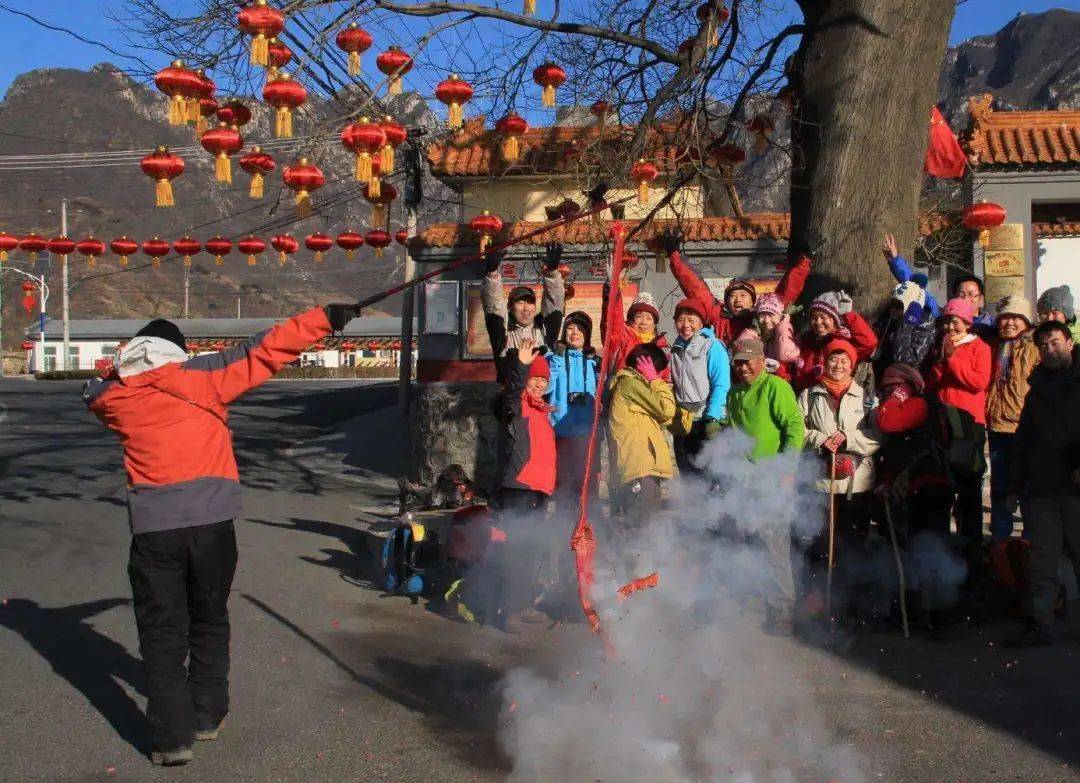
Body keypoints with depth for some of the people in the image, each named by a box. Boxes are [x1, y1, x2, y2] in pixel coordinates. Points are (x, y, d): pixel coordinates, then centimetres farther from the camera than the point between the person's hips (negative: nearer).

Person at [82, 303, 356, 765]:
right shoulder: (199, 376, 1)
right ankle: (206, 717, 28)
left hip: (153, 528, 0)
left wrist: (126, 367, 26)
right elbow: (264, 353, -2)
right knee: (209, 622, 18)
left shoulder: (114, 396, 6)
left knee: (162, 631, 8)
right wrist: (324, 319, 0)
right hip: (211, 522, 0)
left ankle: (171, 737, 4)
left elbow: (94, 392, 31)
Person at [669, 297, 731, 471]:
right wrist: (674, 418, 11)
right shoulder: (676, 349, 13)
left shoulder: (712, 346, -4)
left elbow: (721, 385, -11)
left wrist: (712, 418, -19)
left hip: (708, 420, -6)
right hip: (682, 423, 6)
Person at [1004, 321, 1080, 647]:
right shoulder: (1038, 389, 19)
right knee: (1041, 561, 2)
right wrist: (1016, 486, 17)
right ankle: (1039, 624, 5)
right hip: (1040, 487, 4)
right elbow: (1022, 443, 21)